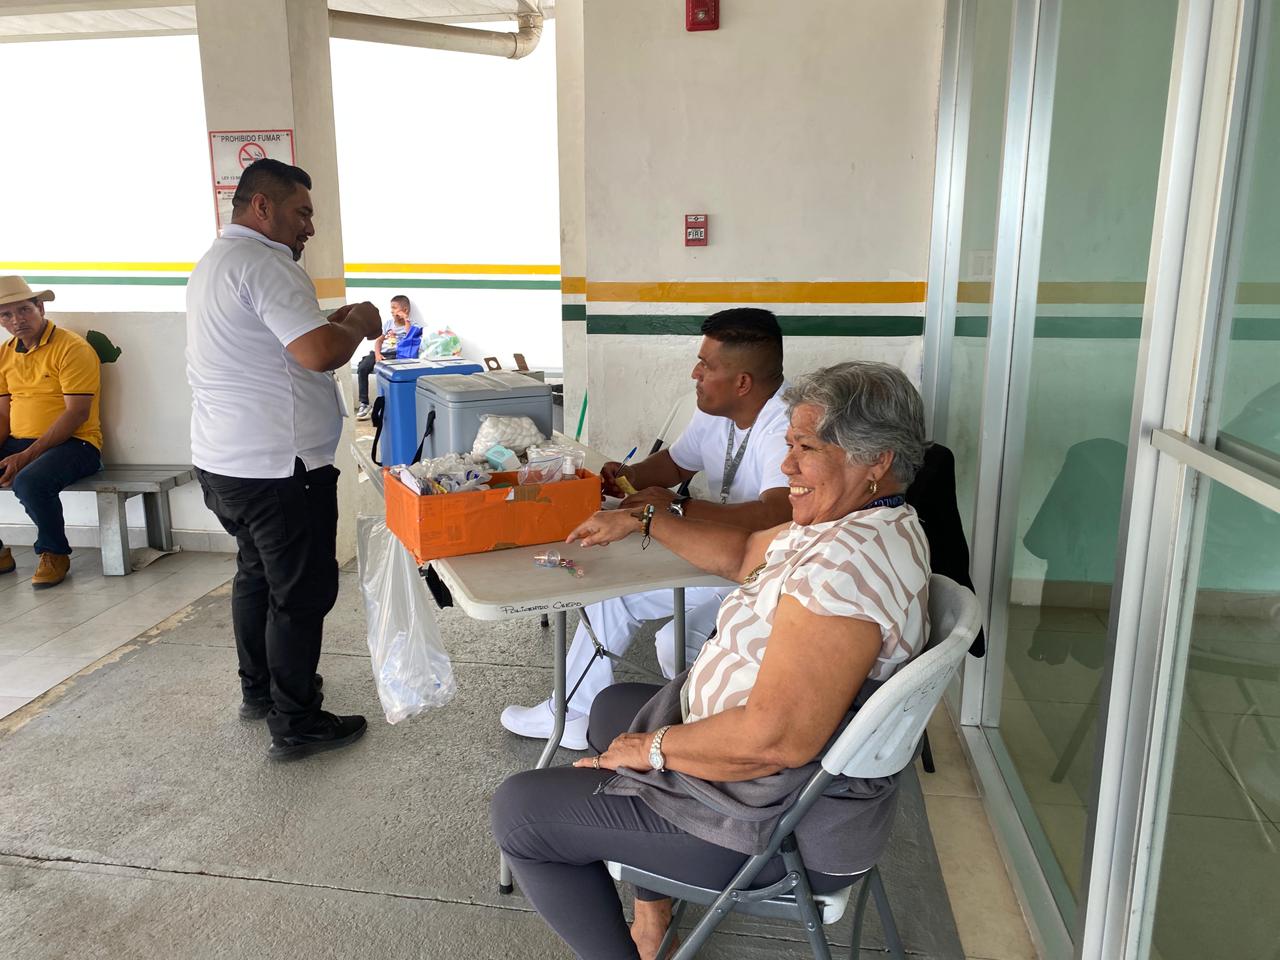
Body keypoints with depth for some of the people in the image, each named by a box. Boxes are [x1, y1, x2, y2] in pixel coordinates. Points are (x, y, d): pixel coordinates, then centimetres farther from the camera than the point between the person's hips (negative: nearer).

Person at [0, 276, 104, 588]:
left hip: (73, 443, -7)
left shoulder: (71, 348, -10)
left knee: (29, 482, -34)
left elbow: (77, 413, -16)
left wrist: (27, 456, -20)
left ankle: (54, 553, -8)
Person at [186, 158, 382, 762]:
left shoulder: (216, 261, 17)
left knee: (257, 574, 23)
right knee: (302, 592, 0)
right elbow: (320, 353, -27)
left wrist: (330, 324, 13)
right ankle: (295, 725, 10)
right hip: (277, 467, -11)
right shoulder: (263, 264, -17)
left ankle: (258, 690, 37)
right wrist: (357, 324, -8)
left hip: (224, 461, 11)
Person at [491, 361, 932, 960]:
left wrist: (653, 747, -19)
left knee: (518, 810, -4)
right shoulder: (859, 523, 3)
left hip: (778, 817, -11)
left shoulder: (848, 561, -31)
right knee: (612, 707, 30)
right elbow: (745, 555, 17)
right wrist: (642, 522, 17)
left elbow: (775, 740, -34)